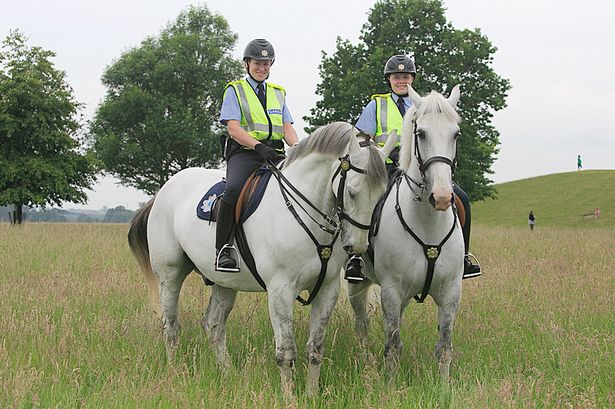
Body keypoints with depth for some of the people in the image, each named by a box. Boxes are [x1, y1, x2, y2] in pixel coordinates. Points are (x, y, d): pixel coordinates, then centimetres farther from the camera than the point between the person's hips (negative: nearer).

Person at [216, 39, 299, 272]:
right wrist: (259, 146, -21)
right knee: (234, 189, -34)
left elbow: (287, 128, 13)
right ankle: (223, 248, -29)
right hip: (243, 153, -5)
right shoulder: (234, 91, 9)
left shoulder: (278, 93, 24)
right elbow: (234, 129, -4)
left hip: (275, 154, 5)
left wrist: (296, 147, -11)